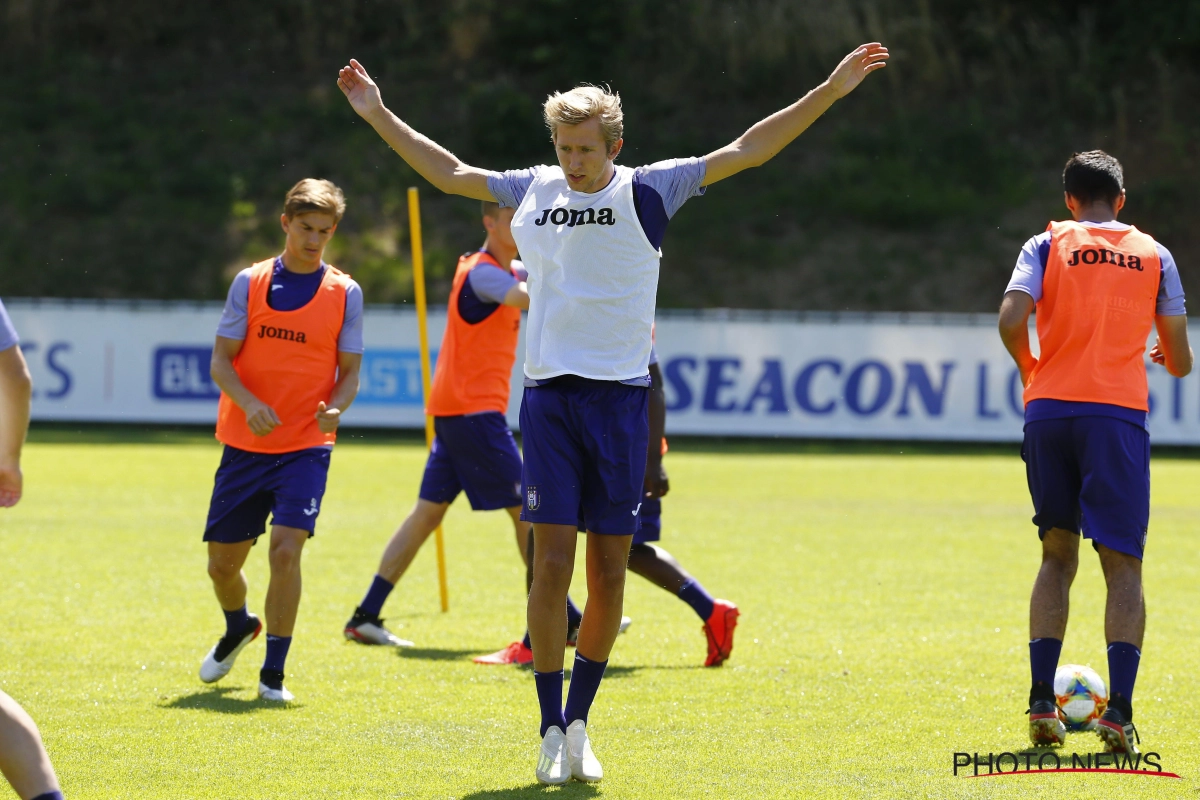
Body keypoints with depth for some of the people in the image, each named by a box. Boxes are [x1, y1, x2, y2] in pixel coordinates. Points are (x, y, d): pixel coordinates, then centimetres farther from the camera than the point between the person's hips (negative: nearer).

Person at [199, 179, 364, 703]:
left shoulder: (345, 293, 3)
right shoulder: (250, 283, 3)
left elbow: (349, 370, 4)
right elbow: (221, 360, 0)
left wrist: (336, 407, -18)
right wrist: (249, 404, -19)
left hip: (306, 448, -2)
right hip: (245, 445, 2)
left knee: (285, 551, -19)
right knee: (222, 563, 8)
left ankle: (273, 673, -7)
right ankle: (238, 628, 42)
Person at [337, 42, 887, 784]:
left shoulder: (646, 191, 0)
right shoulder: (534, 191, 7)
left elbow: (744, 152, -1)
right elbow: (450, 173, 22)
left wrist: (831, 91, -6)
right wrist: (379, 115, 23)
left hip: (620, 397, -1)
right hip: (548, 395, 1)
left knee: (610, 568, 2)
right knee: (553, 563, -7)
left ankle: (579, 722, 15)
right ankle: (553, 730, 0)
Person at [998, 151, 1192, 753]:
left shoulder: (1048, 246, 9)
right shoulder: (1153, 255, 12)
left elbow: (1011, 321, -8)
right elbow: (1180, 360, 12)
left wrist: (1031, 369, 12)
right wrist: (1170, 362, 36)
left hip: (1049, 409, 1)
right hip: (1118, 413, -1)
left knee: (1057, 555, 14)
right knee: (1122, 565, -2)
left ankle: (1042, 704, 6)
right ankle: (1119, 711, -16)